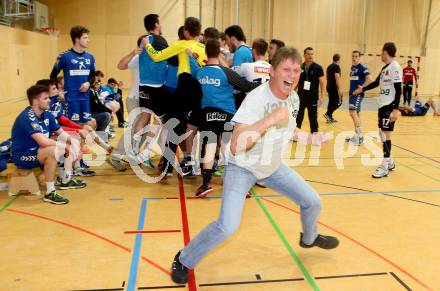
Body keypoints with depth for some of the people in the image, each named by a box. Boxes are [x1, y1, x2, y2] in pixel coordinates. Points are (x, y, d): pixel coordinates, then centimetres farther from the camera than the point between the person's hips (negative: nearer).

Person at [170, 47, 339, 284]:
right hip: (242, 167, -7)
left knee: (312, 202, 10)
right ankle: (183, 261, 5)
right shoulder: (256, 99, -30)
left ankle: (309, 238, 45)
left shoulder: (294, 98, -5)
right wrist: (270, 119, -46)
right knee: (227, 226, -21)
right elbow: (235, 146, -42)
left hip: (273, 166, 7)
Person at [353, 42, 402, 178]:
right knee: (382, 134, 12)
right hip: (382, 105, 9)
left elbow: (398, 90, -18)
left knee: (385, 134, -8)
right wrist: (362, 89, 38)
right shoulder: (385, 68, 13)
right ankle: (389, 163, 25)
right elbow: (377, 82, 28)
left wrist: (396, 109, -23)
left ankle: (384, 167, -2)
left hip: (389, 106, -9)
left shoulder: (395, 67, -13)